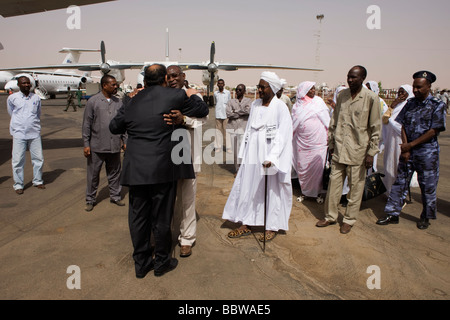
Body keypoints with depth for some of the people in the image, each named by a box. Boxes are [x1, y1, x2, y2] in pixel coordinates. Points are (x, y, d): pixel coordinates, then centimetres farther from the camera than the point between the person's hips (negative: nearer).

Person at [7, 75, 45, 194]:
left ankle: (38, 181, 23)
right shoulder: (12, 98, 0)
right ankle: (18, 185, 13)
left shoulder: (36, 98, 5)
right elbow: (11, 113, 15)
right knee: (18, 160, 1)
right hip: (19, 133, -2)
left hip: (34, 133, 2)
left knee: (38, 158, 6)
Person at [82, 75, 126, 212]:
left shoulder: (118, 102, 8)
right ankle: (90, 199, 22)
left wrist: (124, 141, 10)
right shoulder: (93, 101, -2)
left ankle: (115, 196, 28)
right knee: (93, 174, 7)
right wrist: (86, 144, -5)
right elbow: (86, 124, -2)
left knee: (114, 173, 13)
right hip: (97, 146, -3)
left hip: (114, 146, 3)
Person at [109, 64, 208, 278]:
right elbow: (203, 110, 6)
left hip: (135, 169, 4)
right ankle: (161, 261, 26)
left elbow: (114, 127, 21)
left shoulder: (132, 102, 9)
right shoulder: (175, 96, -4)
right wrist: (192, 96, 23)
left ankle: (141, 263, 27)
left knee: (138, 215, 14)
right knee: (161, 216, 10)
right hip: (163, 169, -4)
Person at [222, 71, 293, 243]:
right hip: (253, 154, 6)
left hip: (270, 155, -5)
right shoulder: (255, 105, 9)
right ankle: (246, 225, 20)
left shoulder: (280, 107, -8)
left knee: (272, 189, 4)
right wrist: (243, 154, 10)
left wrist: (271, 158, -22)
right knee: (247, 187, 8)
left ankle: (272, 227, 19)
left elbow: (283, 135, -14)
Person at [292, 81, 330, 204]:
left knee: (318, 166, 0)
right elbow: (294, 124, 13)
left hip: (318, 142, -1)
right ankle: (304, 191, 20)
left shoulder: (319, 102, 5)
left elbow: (327, 121, 5)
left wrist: (329, 137, -1)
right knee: (303, 167, 4)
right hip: (302, 142, 1)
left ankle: (318, 192, 14)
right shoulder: (298, 105, 7)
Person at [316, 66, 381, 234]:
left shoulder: (371, 98, -7)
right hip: (339, 149, 4)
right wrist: (331, 144, 12)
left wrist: (371, 152, -8)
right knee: (334, 183, 9)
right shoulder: (342, 95, 7)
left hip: (358, 151, -4)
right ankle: (330, 216, 24)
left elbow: (375, 128, -6)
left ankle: (349, 220, 22)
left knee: (356, 187, 6)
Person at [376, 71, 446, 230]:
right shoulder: (410, 103, 7)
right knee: (400, 182, 5)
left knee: (427, 186, 7)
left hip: (427, 152, -4)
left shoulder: (437, 105, -6)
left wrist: (410, 145, -13)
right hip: (407, 150, 4)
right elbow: (403, 127, 5)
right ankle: (393, 214, 14)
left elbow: (433, 131, -12)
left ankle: (426, 217, 24)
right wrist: (405, 148, -6)